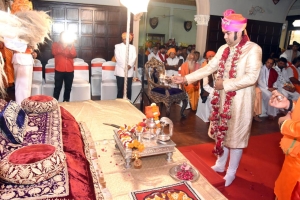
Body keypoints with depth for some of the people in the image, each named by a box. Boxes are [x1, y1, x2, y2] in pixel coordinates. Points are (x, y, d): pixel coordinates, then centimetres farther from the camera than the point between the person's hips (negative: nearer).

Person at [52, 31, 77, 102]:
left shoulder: (71, 45, 14)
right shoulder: (55, 44, 9)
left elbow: (74, 55, -2)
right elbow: (54, 53, -12)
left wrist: (71, 46, -13)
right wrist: (62, 45, -14)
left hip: (69, 70, 2)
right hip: (59, 70, -2)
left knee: (68, 88, 7)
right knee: (57, 87, -3)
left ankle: (66, 102, 18)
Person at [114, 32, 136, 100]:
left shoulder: (133, 47, 15)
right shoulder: (117, 46, 6)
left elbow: (134, 57, 3)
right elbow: (118, 58, -5)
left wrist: (129, 65, -15)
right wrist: (125, 66, -15)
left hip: (130, 71, 2)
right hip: (120, 71, -2)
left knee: (128, 89, 3)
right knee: (120, 89, -2)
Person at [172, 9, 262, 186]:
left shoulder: (253, 49, -13)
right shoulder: (224, 49, 7)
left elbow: (251, 77, -21)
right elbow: (209, 68, 6)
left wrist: (225, 84, -20)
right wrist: (186, 78, -1)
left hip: (240, 101, -6)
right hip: (223, 98, 6)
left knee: (235, 135, 6)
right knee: (222, 131, 16)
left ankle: (231, 173, 24)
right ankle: (220, 165, 35)